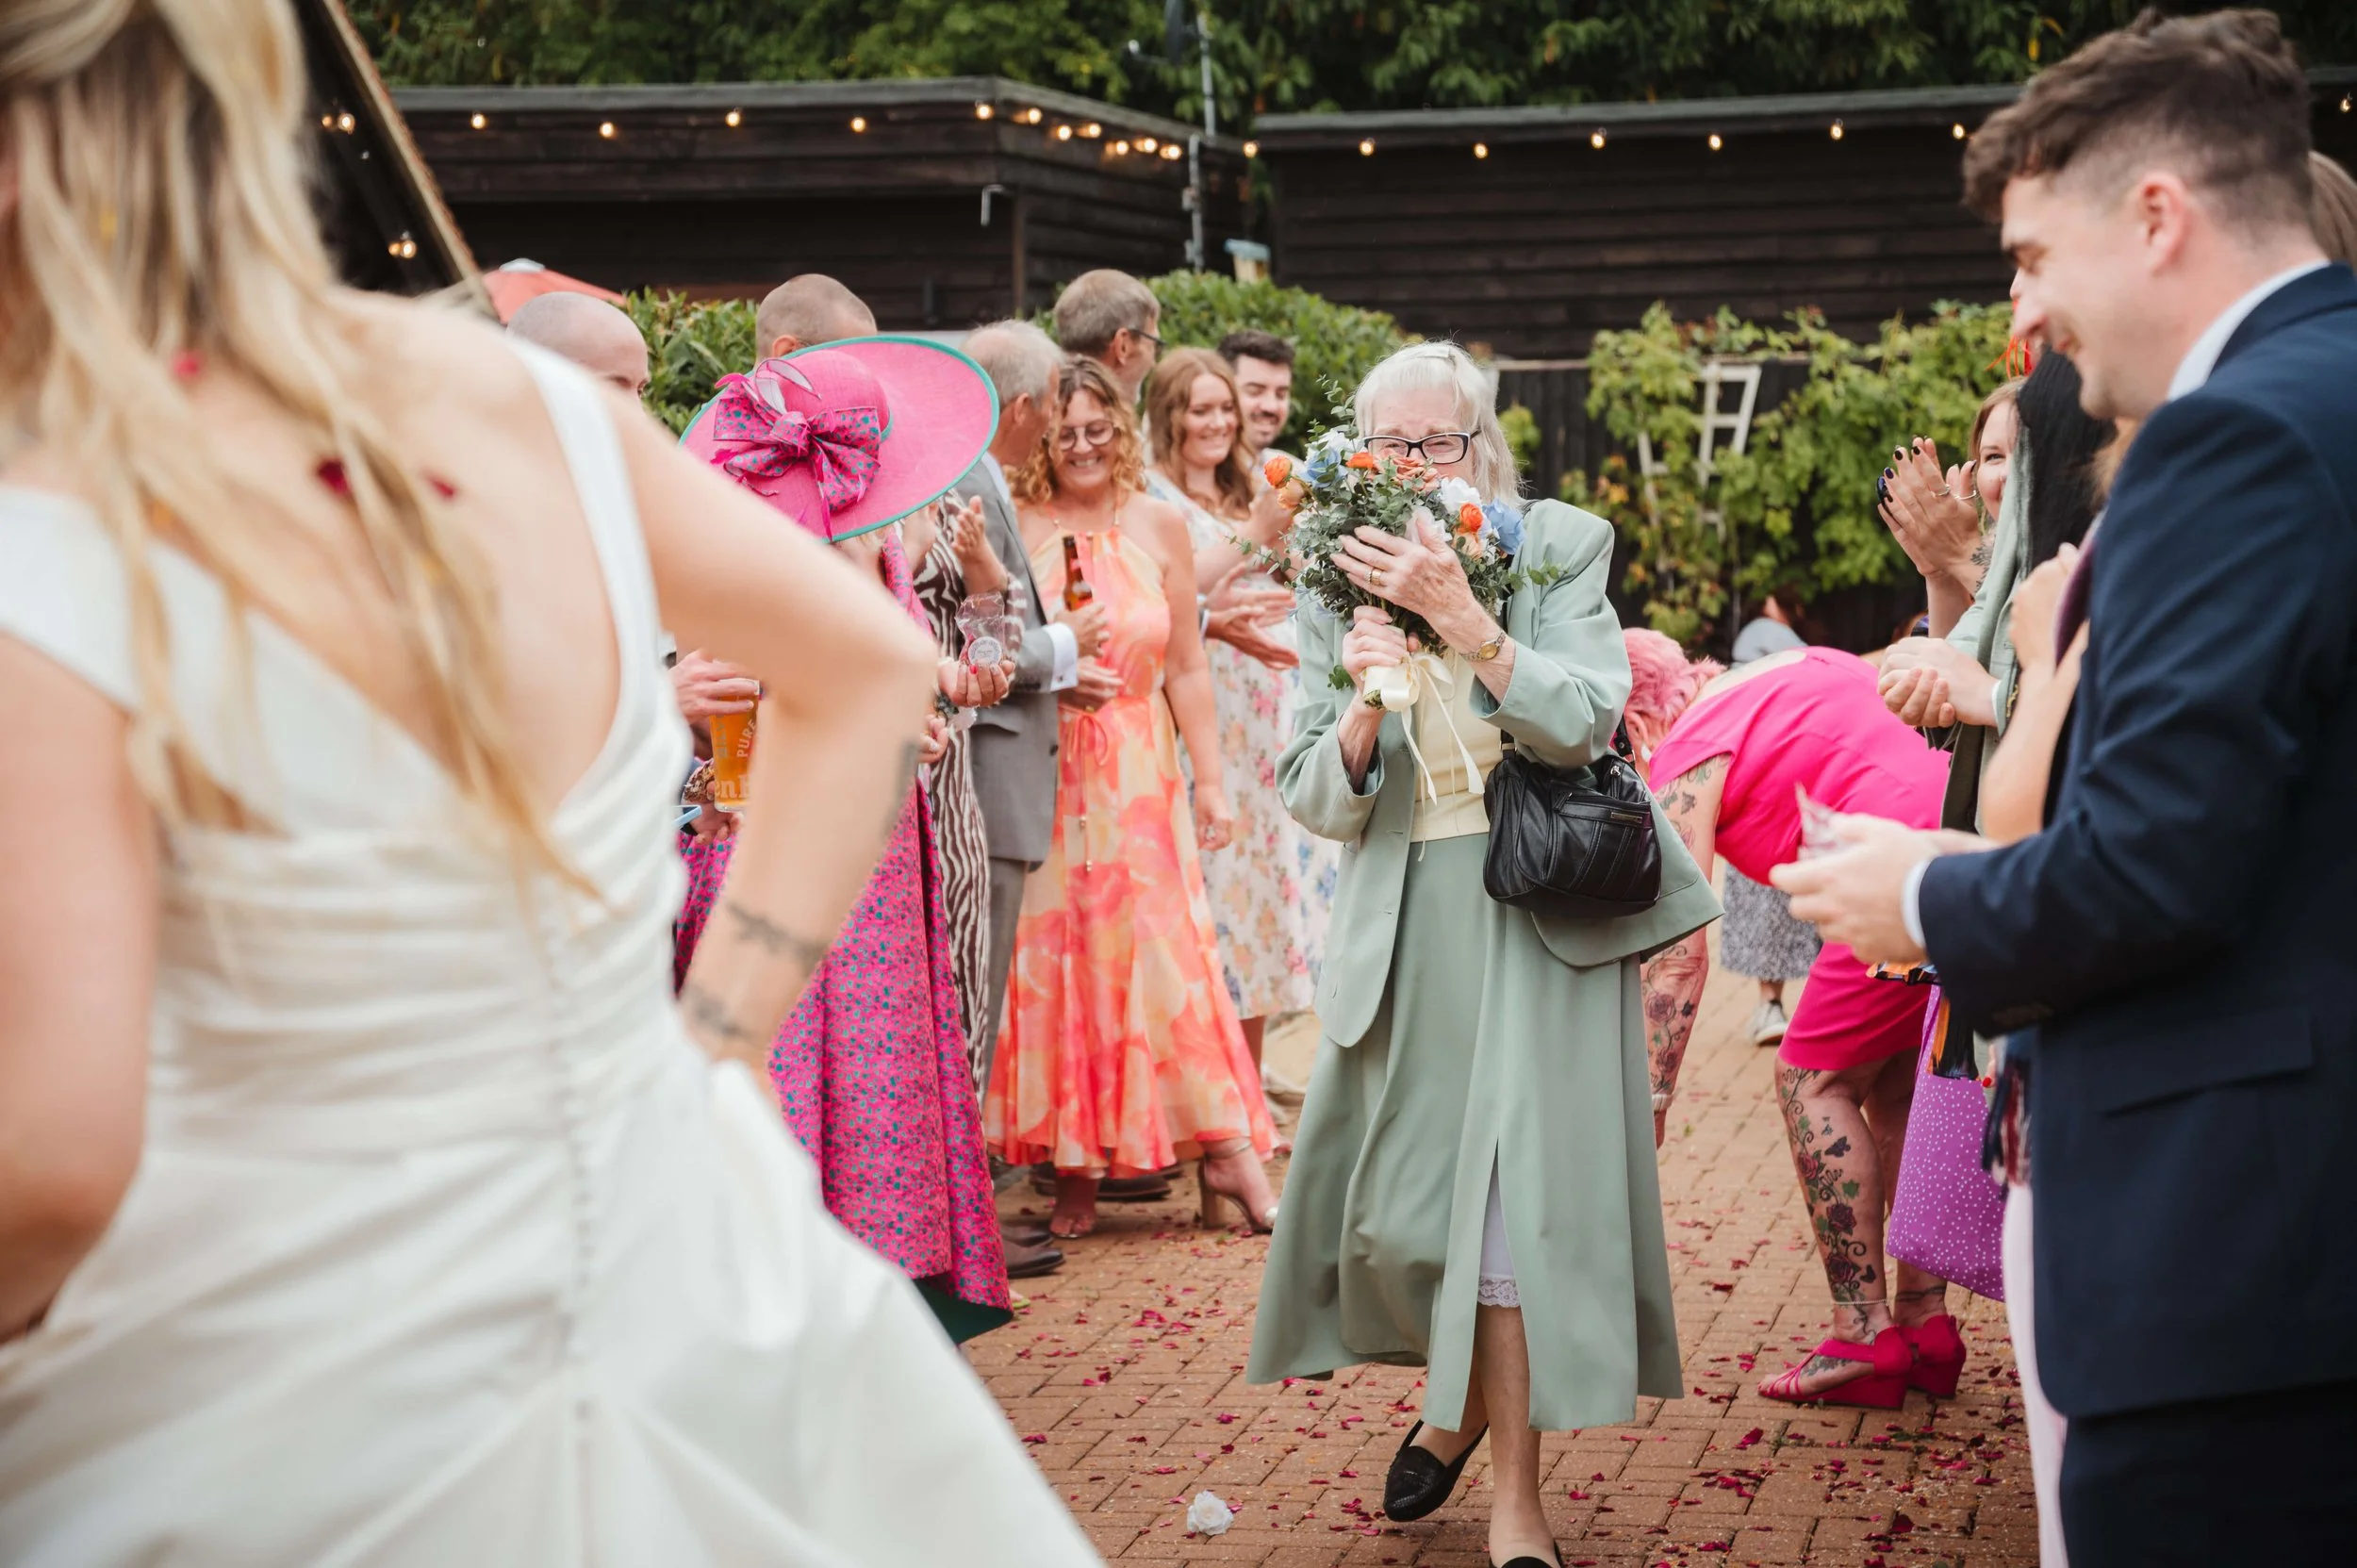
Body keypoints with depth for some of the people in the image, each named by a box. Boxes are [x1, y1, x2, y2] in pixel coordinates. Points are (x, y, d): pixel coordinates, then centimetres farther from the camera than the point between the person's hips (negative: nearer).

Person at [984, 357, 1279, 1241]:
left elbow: (1185, 668, 6)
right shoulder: (1015, 531, -2)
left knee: (1163, 957, -1)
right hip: (1044, 777, -1)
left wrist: (1211, 779, 4)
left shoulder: (1158, 528, 4)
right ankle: (1073, 1171, 10)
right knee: (1054, 957, 1)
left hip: (1140, 777, 1)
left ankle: (1226, 1154, 4)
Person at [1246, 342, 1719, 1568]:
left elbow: (1582, 723, -19)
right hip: (1406, 927, 3)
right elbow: (1317, 805, 0)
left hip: (1540, 915, -3)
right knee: (1395, 1192, 9)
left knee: (1517, 1181, -7)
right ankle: (1462, 1395, 40)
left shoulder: (1559, 550, -5)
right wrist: (1363, 703, -21)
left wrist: (1460, 615, -30)